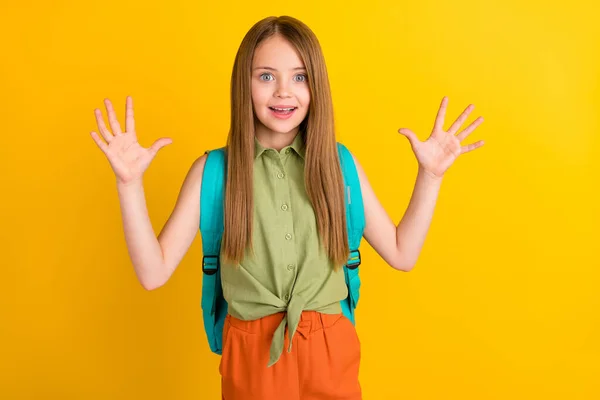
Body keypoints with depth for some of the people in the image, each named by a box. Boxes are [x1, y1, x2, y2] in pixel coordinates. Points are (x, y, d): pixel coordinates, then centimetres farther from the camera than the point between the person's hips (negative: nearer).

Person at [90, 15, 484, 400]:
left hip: (330, 352, 2)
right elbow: (153, 273, -9)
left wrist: (430, 175, -5)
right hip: (251, 353, -1)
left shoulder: (339, 164, -2)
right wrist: (130, 183, -18)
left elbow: (402, 254, 3)